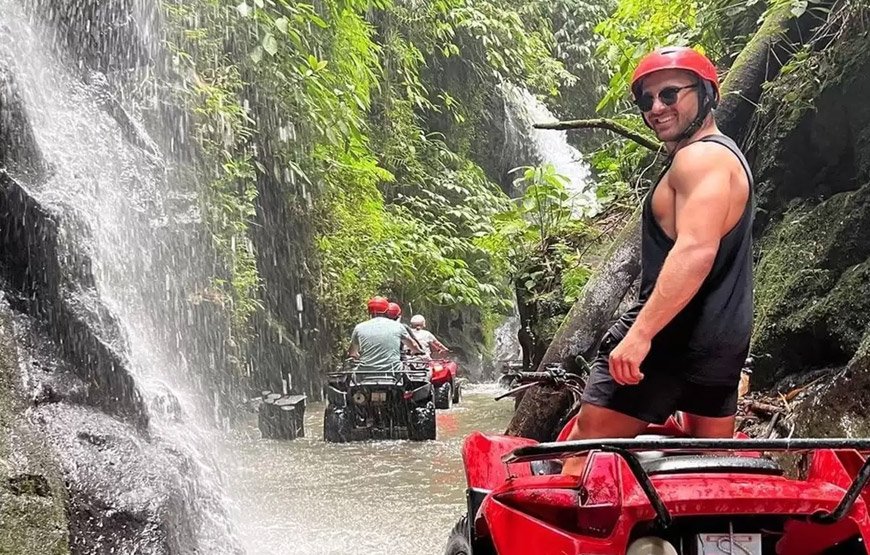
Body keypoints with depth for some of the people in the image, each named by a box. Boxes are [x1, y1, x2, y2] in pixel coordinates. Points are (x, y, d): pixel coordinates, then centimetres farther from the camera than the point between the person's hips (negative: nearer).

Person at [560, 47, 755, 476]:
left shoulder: (700, 157, -12)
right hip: (724, 341, 10)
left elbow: (696, 250, -26)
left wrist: (639, 333, -32)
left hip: (674, 334, -10)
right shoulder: (726, 155, 21)